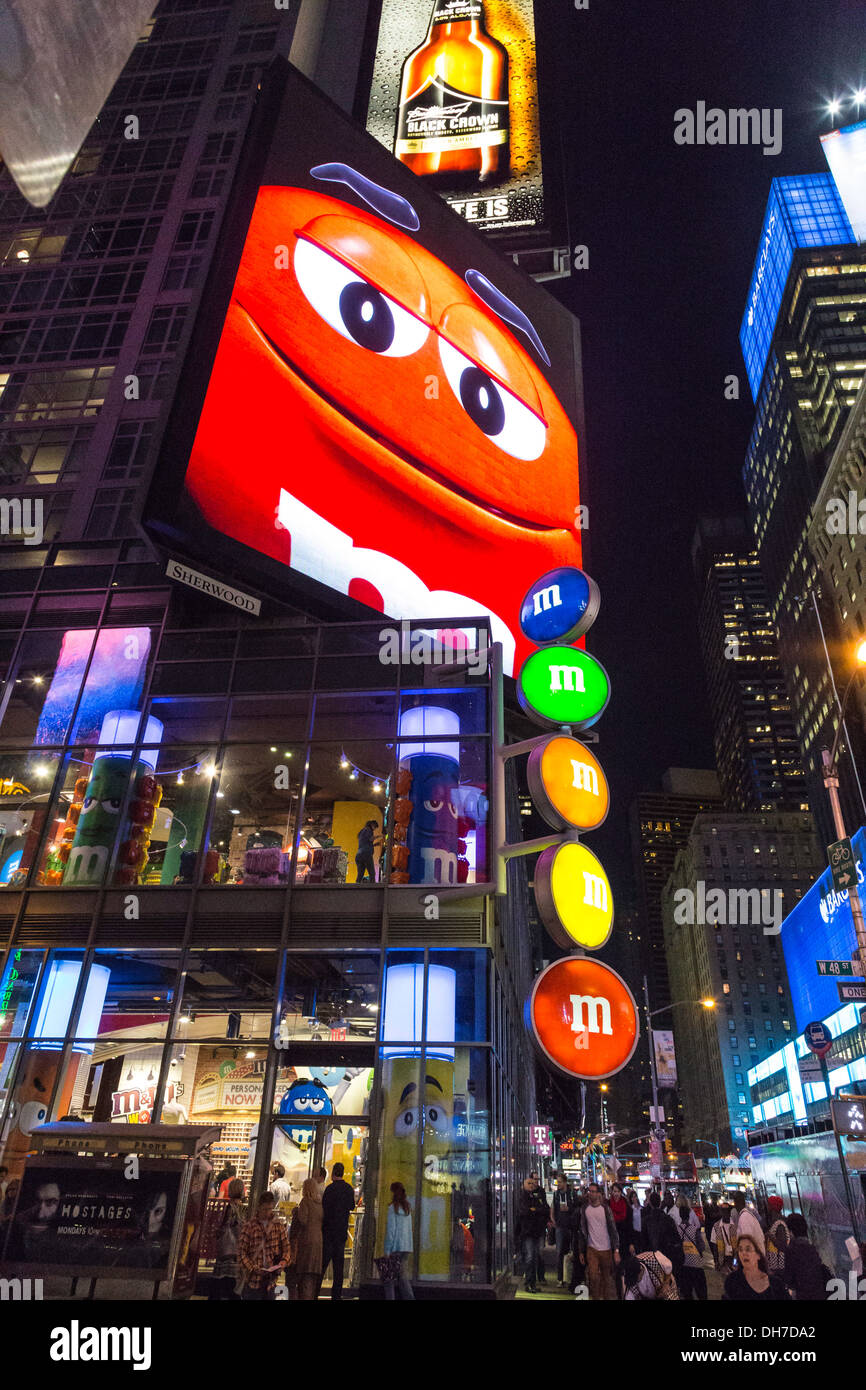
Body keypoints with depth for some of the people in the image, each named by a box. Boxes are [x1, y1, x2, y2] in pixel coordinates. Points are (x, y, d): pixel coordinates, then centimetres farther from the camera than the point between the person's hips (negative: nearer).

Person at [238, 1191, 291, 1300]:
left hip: (271, 1280, 3)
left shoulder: (279, 1226, 8)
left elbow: (286, 1248, 9)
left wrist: (283, 1262, -11)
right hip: (253, 1280, -3)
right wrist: (253, 1268, -16)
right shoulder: (249, 1226, -2)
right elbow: (241, 1252, -5)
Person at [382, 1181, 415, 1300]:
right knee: (402, 1273, 13)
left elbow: (391, 1229, -11)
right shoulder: (407, 1208, 10)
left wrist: (387, 1249, -9)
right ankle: (409, 1297, 6)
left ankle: (390, 1297, -1)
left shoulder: (393, 1207, -9)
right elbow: (409, 1228, 13)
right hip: (406, 1246, 6)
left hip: (395, 1246, -6)